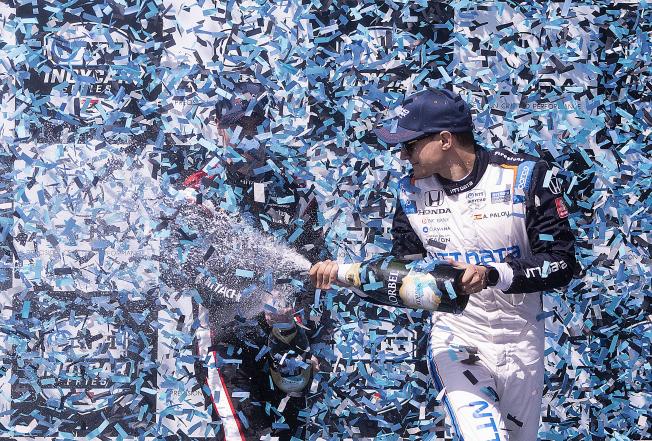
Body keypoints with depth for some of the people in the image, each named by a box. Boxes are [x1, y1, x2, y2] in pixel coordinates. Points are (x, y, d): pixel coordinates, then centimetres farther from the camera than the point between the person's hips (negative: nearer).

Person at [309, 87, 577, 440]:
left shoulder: (527, 177, -13)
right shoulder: (412, 192, 0)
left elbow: (562, 264, -16)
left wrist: (491, 275, -29)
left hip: (521, 344, 0)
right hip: (455, 342, 1)